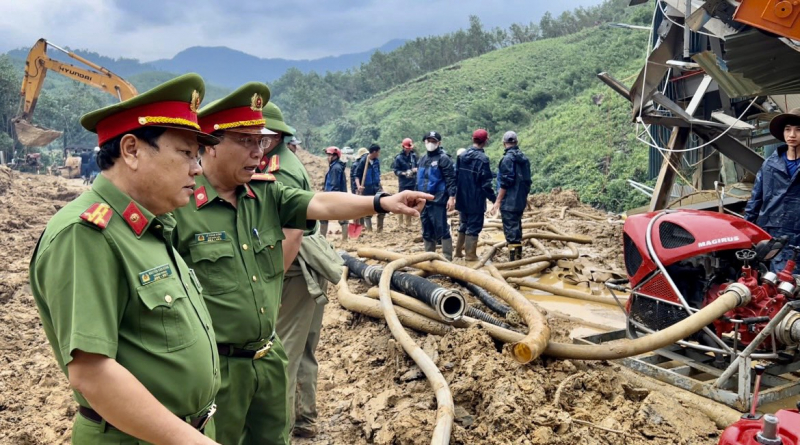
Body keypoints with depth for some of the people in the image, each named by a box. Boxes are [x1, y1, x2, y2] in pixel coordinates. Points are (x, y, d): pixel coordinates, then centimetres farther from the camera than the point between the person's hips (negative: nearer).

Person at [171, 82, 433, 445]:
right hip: (215, 366, -6)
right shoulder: (178, 206, -15)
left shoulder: (267, 194, 3)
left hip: (270, 357, 6)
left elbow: (319, 204, -9)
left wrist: (381, 202, -22)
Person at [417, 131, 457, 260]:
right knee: (427, 230, 12)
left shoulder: (443, 158, -6)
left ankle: (447, 258, -2)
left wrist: (451, 197, -19)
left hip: (438, 200, -7)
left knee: (441, 229, -7)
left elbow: (450, 179, -11)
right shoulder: (423, 159, 17)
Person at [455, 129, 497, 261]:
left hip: (462, 198, 6)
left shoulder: (462, 156, 3)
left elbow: (456, 176, 9)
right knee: (474, 226, 2)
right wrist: (494, 198, -5)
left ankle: (458, 251, 25)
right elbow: (486, 183, -16)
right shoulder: (483, 158, -17)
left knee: (463, 224, 19)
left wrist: (456, 194, 20)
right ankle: (471, 255, 6)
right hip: (476, 200, -6)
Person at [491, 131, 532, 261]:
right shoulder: (524, 158, 11)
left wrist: (498, 201, -14)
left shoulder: (508, 158, -14)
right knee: (517, 228, 16)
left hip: (509, 202, -8)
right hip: (520, 201, 8)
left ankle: (513, 261, -7)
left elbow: (505, 182, -18)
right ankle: (518, 257, 23)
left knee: (510, 230, -6)